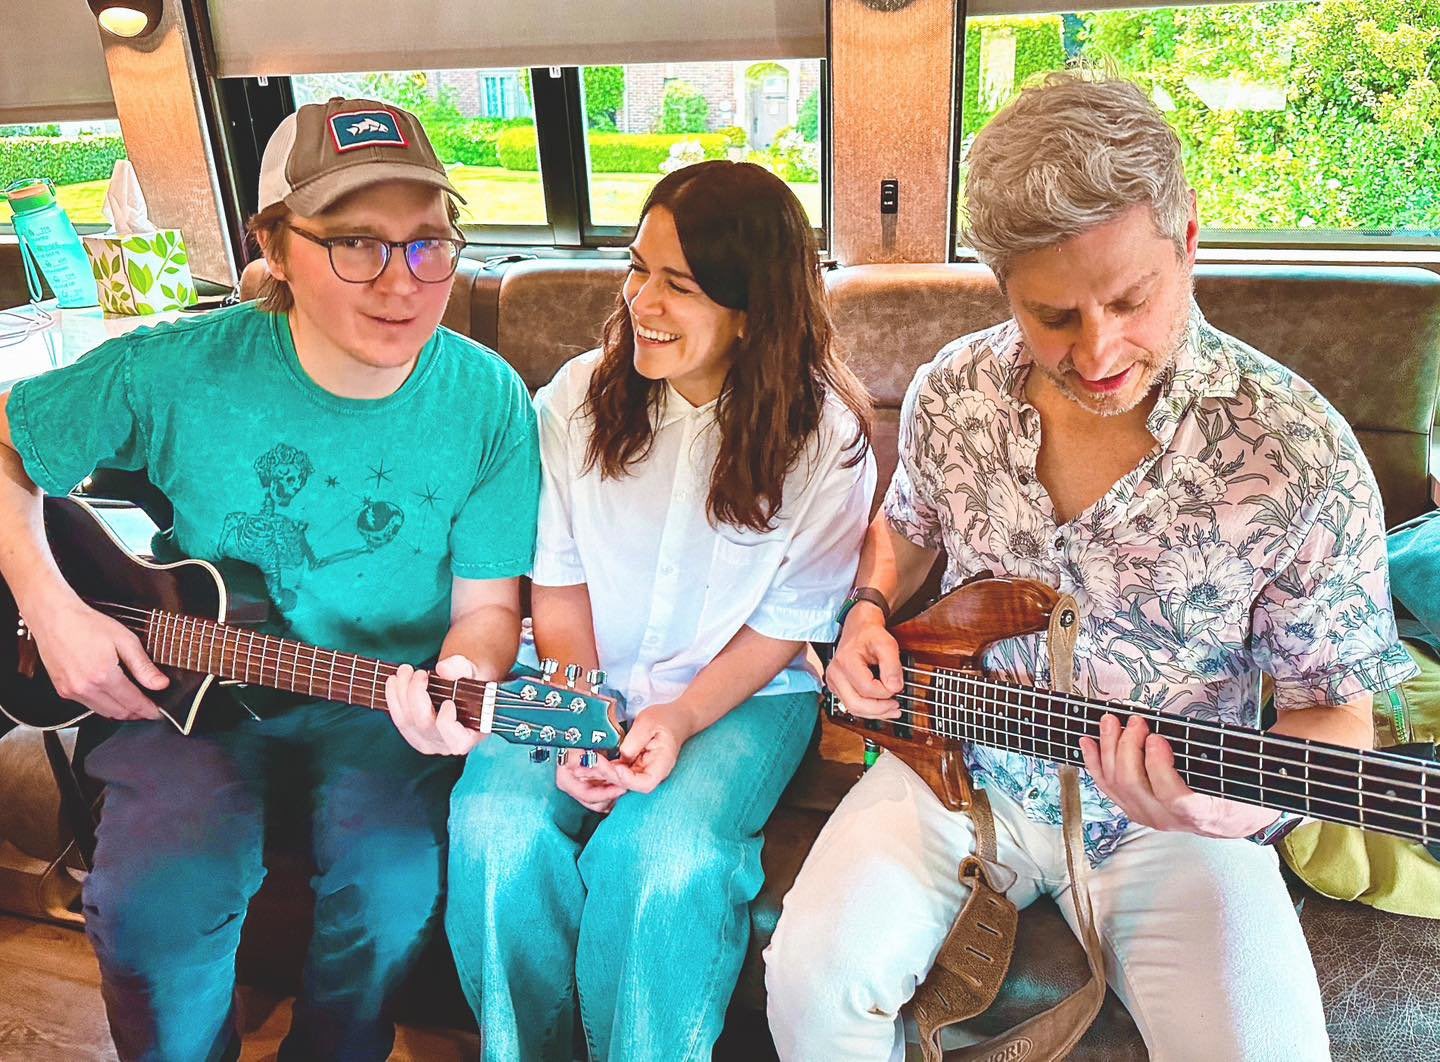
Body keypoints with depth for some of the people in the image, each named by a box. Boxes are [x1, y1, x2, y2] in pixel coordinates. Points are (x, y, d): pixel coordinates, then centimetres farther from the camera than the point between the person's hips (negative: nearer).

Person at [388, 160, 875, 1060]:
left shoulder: (827, 437, -9)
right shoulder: (578, 397, -1)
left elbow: (787, 627, -5)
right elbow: (559, 584, 2)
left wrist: (679, 720, -19)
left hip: (744, 691, -2)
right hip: (587, 681, 3)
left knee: (664, 855, -29)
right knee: (496, 825, -23)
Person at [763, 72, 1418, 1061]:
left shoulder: (1300, 452, -17)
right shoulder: (949, 393, -5)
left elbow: (1332, 711, -8)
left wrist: (1238, 801, -28)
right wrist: (871, 613, -3)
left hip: (1169, 818, -1)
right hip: (962, 764, 2)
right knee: (814, 982, -16)